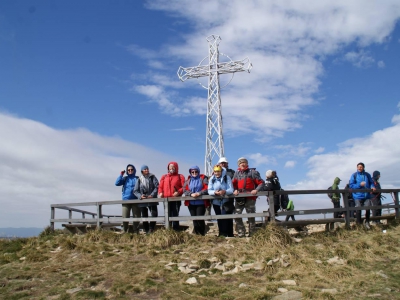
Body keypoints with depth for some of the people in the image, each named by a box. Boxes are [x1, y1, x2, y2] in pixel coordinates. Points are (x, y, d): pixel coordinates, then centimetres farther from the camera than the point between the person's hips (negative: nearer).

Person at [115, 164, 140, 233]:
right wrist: (121, 175, -4)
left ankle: (136, 232, 12)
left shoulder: (137, 178, 9)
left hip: (135, 200, 0)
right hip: (126, 200, 0)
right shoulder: (125, 178, 11)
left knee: (137, 217, 2)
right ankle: (125, 232, 8)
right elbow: (117, 183, -3)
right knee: (125, 217, -4)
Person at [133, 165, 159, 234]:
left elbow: (157, 187, -5)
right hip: (143, 201, 1)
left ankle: (151, 230, 3)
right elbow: (135, 191, 4)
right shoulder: (139, 180, 5)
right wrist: (140, 196, -14)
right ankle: (146, 231, 16)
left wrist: (152, 195, -17)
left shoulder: (152, 177, 3)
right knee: (144, 216, 7)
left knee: (154, 215, -11)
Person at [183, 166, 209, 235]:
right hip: (191, 203, 4)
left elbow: (207, 188, -7)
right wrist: (191, 194, -16)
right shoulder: (188, 180, 12)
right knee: (194, 219, 7)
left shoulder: (203, 178, 3)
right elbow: (184, 190, 2)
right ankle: (196, 234, 18)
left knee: (200, 218, -10)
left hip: (201, 203, -3)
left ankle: (202, 234, 5)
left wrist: (199, 193, -19)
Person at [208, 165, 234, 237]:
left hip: (226, 201, -3)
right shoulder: (212, 179, -3)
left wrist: (225, 191, -40)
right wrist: (215, 192, -32)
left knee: (226, 217, -10)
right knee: (219, 218, 12)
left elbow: (231, 189, -19)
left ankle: (230, 234, -1)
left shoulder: (227, 177, -11)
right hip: (216, 201, 3)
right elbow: (209, 190, -10)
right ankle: (221, 234, 24)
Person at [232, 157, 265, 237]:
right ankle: (241, 233, 9)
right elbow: (233, 183, 15)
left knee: (251, 216, 4)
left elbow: (261, 183, 0)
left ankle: (252, 234, 16)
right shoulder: (237, 173, 13)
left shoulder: (252, 172, 2)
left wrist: (256, 190, -17)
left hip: (250, 198, -3)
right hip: (239, 198, 3)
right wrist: (235, 190, -5)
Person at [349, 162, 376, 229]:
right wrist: (360, 184, -18)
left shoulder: (367, 175, 8)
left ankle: (367, 222, 25)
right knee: (358, 209, -3)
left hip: (367, 195, 3)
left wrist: (372, 186, -5)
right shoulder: (354, 175, -1)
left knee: (368, 208, 4)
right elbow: (351, 185, -6)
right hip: (358, 196, -3)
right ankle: (359, 223, 9)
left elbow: (371, 182, 17)